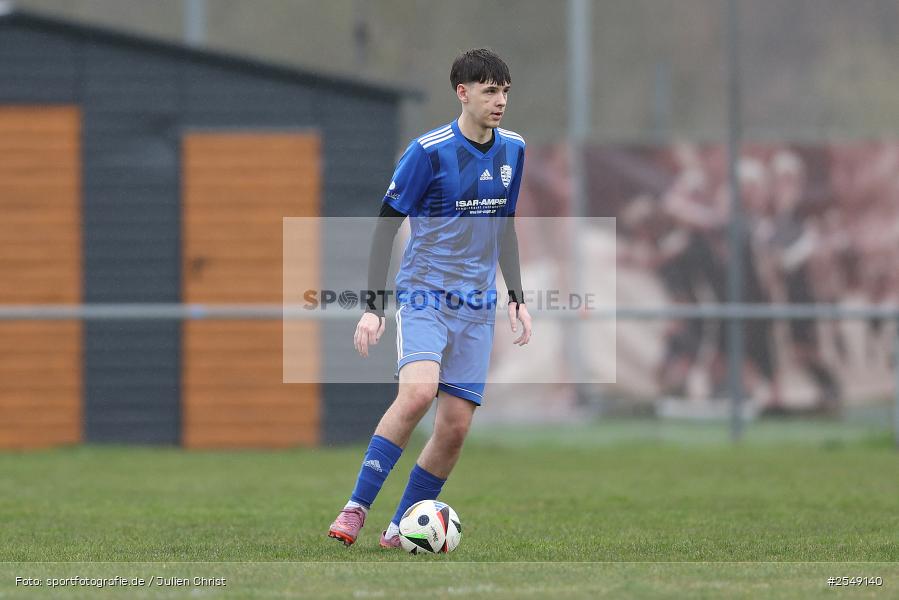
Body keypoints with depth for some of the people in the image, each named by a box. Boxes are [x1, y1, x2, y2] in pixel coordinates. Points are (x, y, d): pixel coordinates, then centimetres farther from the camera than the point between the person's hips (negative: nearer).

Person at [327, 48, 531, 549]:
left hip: (477, 306, 6)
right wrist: (373, 307, -11)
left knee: (456, 426, -2)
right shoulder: (429, 151, -10)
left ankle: (401, 527, 12)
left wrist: (517, 298, 16)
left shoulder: (512, 150, 9)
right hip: (424, 295, -6)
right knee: (418, 392, -28)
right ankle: (357, 508, -19)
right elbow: (386, 226, -7)